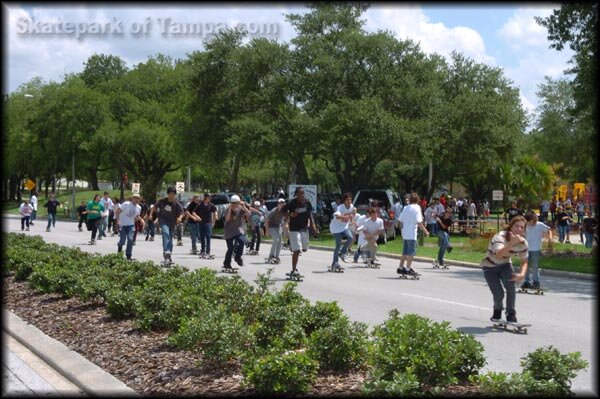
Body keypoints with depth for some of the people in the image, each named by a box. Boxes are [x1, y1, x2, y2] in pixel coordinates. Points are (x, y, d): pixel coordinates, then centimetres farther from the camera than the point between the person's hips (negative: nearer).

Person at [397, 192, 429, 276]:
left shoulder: (405, 208, 9)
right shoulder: (416, 208, -10)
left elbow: (401, 220, 10)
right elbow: (419, 222, -17)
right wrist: (425, 231, -11)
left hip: (404, 232, 7)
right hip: (412, 234, -7)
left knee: (405, 252, 15)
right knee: (411, 252, -2)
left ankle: (400, 268, 18)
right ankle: (408, 269, -2)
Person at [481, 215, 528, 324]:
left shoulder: (523, 243, -15)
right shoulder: (500, 237, -32)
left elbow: (524, 261, -1)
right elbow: (498, 255, -50)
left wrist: (522, 274, -22)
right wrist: (512, 243, -63)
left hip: (505, 265, 4)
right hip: (490, 267, -4)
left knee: (511, 286, -22)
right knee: (499, 294, -13)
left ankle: (511, 315, -5)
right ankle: (497, 311, 22)